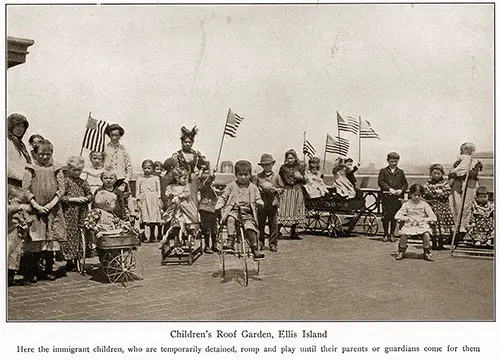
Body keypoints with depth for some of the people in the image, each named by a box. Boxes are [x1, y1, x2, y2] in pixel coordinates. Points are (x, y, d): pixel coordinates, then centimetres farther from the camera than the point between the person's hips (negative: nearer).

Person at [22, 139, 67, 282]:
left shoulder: (56, 168, 8)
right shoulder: (30, 169, 2)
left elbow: (62, 188, 3)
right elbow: (25, 189, -4)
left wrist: (52, 203, -9)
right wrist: (36, 205, -12)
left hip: (53, 210, 2)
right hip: (35, 210, -2)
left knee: (52, 240, 5)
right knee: (34, 242, -2)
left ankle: (49, 270, 15)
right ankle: (32, 272, 6)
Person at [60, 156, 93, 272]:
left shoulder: (83, 182, 13)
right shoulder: (65, 181, -2)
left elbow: (90, 195, 16)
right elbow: (61, 197, -9)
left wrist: (86, 199, -4)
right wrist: (73, 199, -16)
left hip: (82, 213, 4)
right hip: (69, 213, -4)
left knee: (81, 235, 5)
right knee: (70, 234, -1)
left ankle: (78, 259, 14)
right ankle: (70, 259, 9)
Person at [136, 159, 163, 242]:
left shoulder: (155, 178, 9)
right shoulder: (140, 179, 10)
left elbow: (158, 189, 8)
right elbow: (137, 190, 8)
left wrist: (159, 199, 0)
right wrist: (138, 200, 1)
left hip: (154, 199, 0)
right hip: (144, 200, 0)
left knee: (156, 217, 0)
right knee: (148, 218, -4)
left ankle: (160, 234, 14)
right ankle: (152, 235, 4)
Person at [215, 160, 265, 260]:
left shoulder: (253, 187, 17)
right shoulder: (231, 186, 13)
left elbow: (258, 198, 18)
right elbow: (223, 197, 14)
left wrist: (260, 202, -6)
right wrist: (218, 206, -4)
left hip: (247, 213, 1)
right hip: (233, 211, 0)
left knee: (249, 227, -27)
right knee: (230, 219, -36)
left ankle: (255, 249, -12)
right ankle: (230, 243, -38)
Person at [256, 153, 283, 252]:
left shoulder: (276, 176, 8)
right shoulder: (258, 176, 6)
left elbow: (281, 189, 10)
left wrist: (276, 189, -9)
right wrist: (260, 190, -10)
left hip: (273, 203, 0)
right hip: (262, 203, 0)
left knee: (273, 224, 1)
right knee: (260, 224, 4)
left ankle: (273, 244, 8)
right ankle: (260, 243, 16)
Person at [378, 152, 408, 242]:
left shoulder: (401, 172, 14)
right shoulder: (383, 171, 7)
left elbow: (405, 183, 11)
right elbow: (381, 182, -3)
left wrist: (401, 190, -8)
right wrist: (389, 189, -16)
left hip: (397, 197, 2)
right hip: (386, 196, -2)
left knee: (394, 216, 4)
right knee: (385, 216, -3)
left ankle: (392, 234, 15)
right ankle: (385, 234, 8)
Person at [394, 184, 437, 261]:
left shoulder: (424, 205, 7)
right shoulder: (406, 204, 7)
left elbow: (433, 218, 2)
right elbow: (397, 216, -1)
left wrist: (422, 220, -11)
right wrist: (408, 218, -12)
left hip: (422, 225, 0)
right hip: (409, 225, 0)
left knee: (426, 234, -32)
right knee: (403, 233, -30)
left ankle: (427, 253, -10)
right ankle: (401, 252, -7)